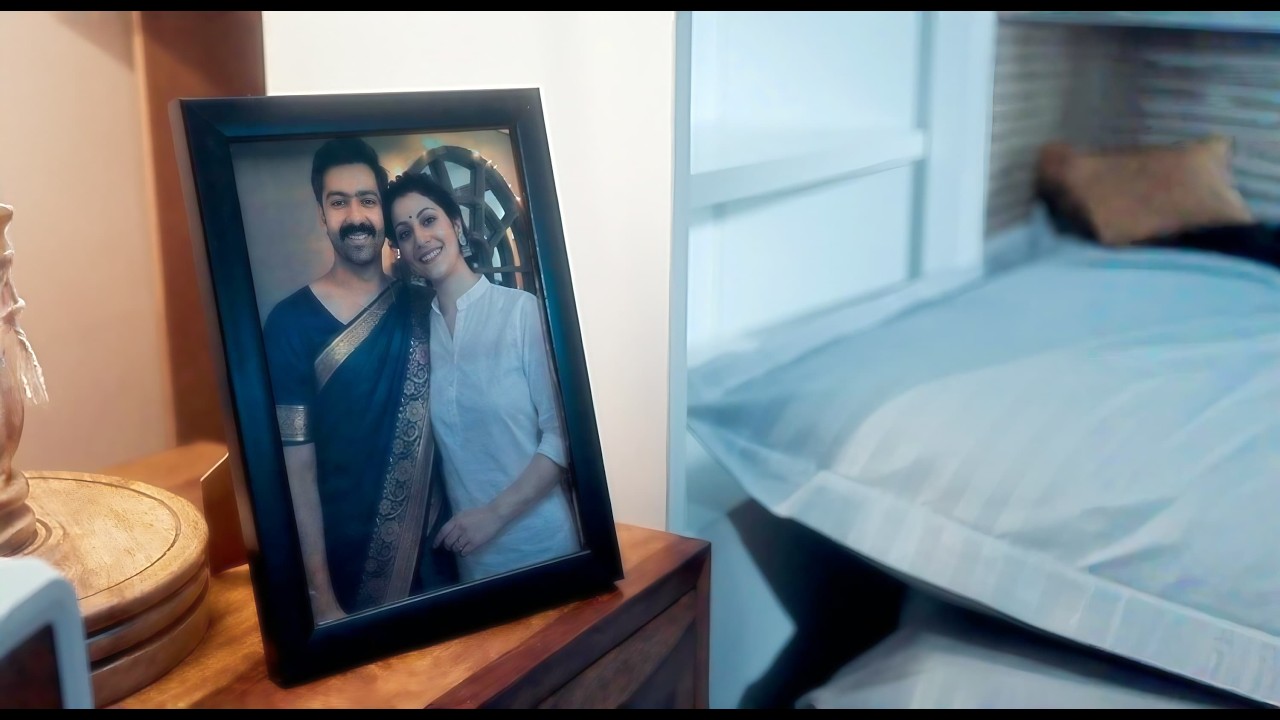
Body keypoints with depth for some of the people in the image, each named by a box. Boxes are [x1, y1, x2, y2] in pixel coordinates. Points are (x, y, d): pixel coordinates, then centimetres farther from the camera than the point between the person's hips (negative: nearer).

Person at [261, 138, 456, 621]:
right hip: (346, 564, -3)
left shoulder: (423, 306, 2)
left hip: (436, 548, 4)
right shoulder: (290, 323, -10)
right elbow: (296, 466, -12)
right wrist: (322, 598, -15)